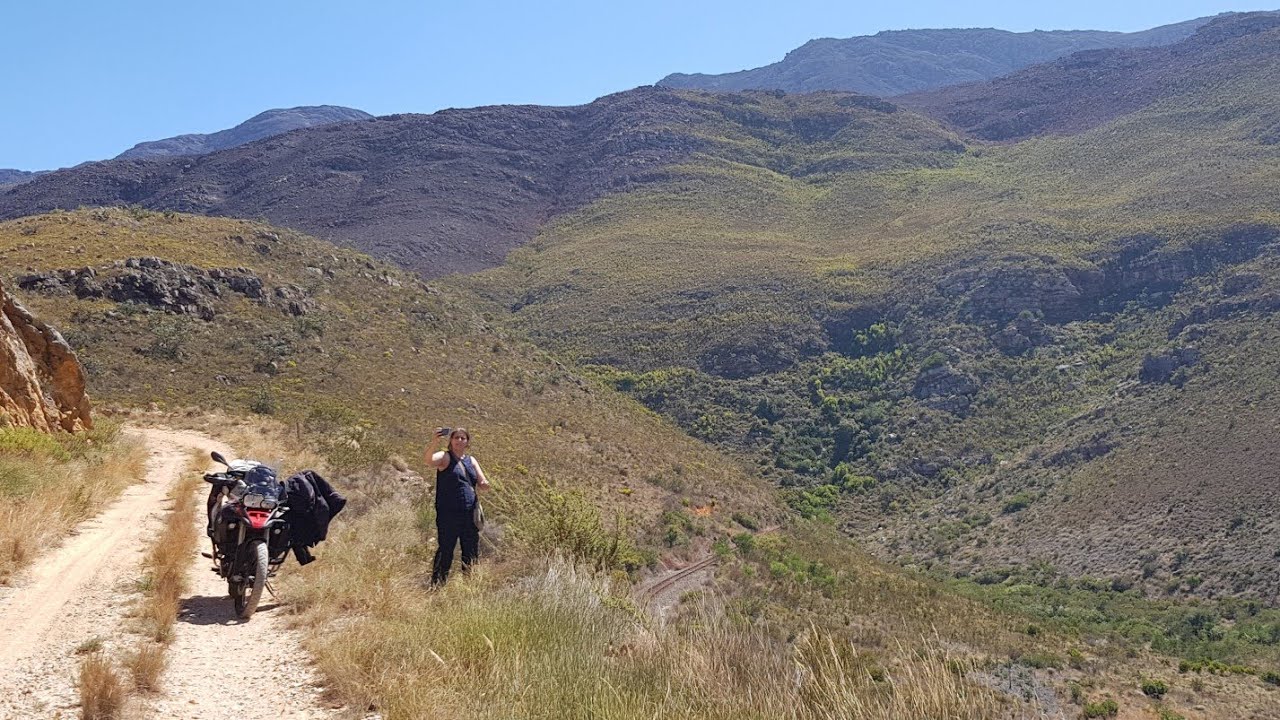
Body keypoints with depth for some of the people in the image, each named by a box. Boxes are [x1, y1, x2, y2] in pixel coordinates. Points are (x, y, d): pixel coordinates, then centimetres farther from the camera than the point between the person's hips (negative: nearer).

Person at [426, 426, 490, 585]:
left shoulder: (471, 461, 16)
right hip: (448, 514, -6)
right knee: (445, 551, -8)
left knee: (471, 554, 10)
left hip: (469, 514, 6)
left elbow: (483, 484, 15)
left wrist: (484, 484, -10)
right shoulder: (445, 457, -1)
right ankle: (437, 584, -2)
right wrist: (434, 442, -40)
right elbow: (429, 460, -23)